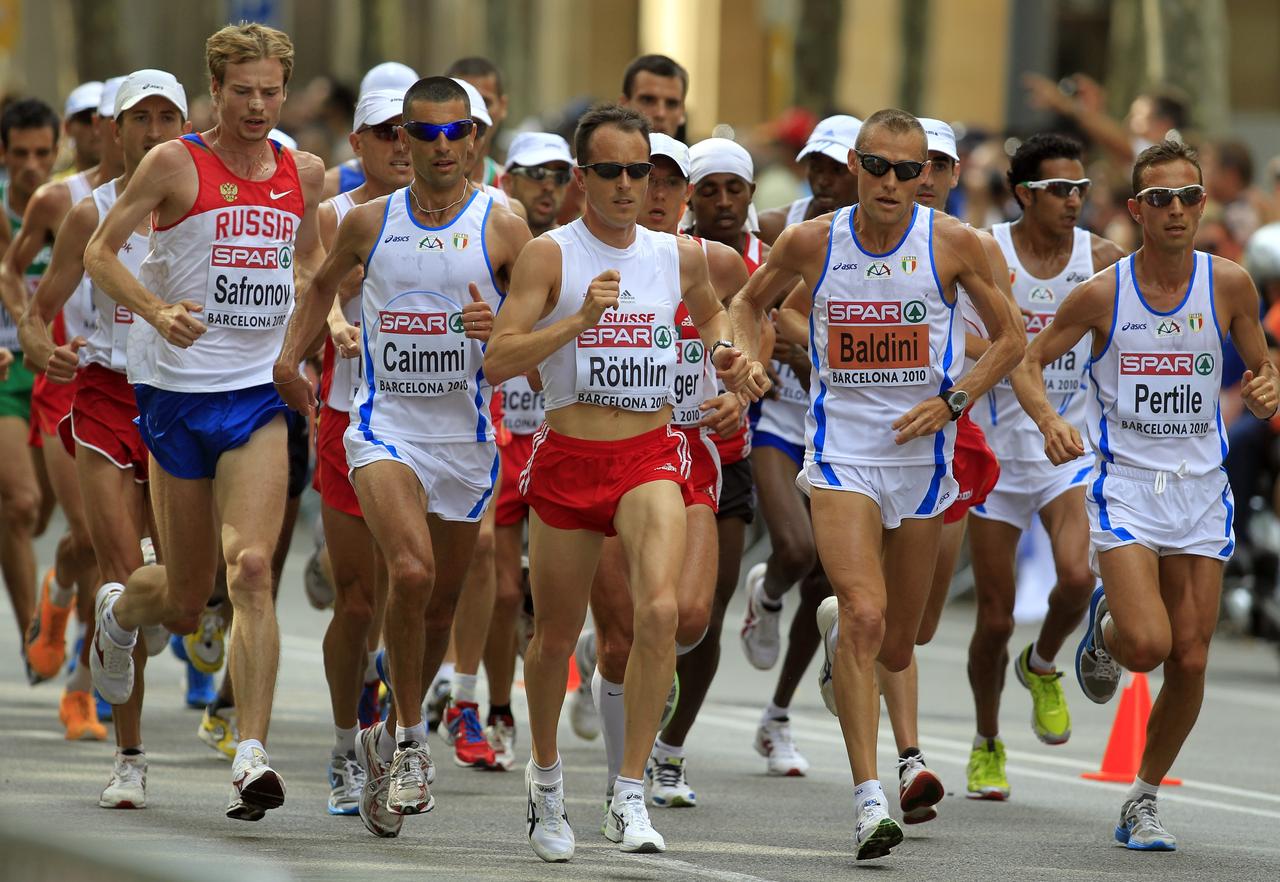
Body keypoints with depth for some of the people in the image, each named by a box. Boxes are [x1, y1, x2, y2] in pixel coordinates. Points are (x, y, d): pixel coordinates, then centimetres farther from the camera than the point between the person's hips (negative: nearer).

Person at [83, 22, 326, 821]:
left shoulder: (304, 173, 6)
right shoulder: (175, 165, -7)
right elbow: (100, 253, -5)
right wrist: (157, 311, -20)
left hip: (260, 396, 2)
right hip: (177, 394, -2)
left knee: (251, 568, -17)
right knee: (187, 593, 7)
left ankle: (253, 755, -20)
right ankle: (119, 611, 46)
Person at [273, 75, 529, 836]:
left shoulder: (502, 229, -3)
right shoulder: (370, 224, 3)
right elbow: (325, 285, 23)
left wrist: (504, 329, -20)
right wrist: (290, 356, 12)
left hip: (467, 434, 1)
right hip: (386, 426, -1)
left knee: (441, 602, 12)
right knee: (411, 572, -24)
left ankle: (389, 741, 35)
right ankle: (411, 743, -10)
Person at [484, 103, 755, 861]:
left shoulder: (681, 256, 6)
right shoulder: (550, 254, -5)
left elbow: (710, 311, 30)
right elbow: (499, 361, -14)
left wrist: (726, 350, 8)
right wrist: (579, 320, -25)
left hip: (651, 458, 1)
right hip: (568, 458, -1)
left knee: (660, 611, -22)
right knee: (557, 635, 10)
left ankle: (631, 798, -18)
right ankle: (546, 775, 37)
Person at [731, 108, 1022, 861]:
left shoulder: (955, 245, -6)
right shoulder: (811, 243, -4)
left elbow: (1009, 340, 5)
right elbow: (751, 303, 16)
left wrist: (951, 401, -9)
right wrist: (750, 360, -3)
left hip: (922, 453, 1)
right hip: (842, 452, -1)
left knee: (895, 650, 11)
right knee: (865, 614, -22)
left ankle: (837, 631, 50)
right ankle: (869, 799, -21)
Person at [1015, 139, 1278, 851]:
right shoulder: (1102, 293, -7)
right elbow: (1029, 365, 3)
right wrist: (1050, 420, -16)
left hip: (1201, 486, 3)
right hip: (1125, 483, -3)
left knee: (1190, 661, 1)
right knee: (1147, 645, -19)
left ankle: (1144, 800, 19)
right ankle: (1105, 626, 18)